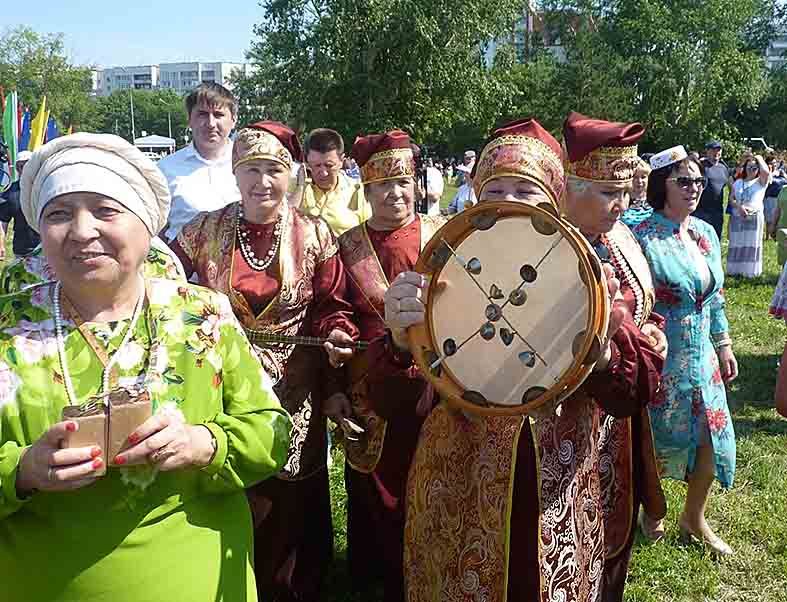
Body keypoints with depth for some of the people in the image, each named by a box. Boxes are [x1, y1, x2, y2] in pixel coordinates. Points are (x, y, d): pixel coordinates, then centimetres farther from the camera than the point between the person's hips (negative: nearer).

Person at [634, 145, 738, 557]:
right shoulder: (644, 239, -17)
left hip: (702, 355, 7)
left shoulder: (706, 234, 6)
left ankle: (694, 518, 33)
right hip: (660, 358, -6)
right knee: (657, 440, 10)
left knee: (713, 439, 11)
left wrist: (723, 345, 15)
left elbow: (715, 295, 14)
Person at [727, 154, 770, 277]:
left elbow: (766, 172, -21)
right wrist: (739, 206, -15)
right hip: (737, 217, 3)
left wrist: (759, 158, -4)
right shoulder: (738, 182, 12)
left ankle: (749, 271, 7)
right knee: (737, 244, 5)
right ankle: (735, 270, 12)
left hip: (754, 217, -3)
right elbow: (731, 199, 6)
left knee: (751, 244, 1)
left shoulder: (761, 182, 2)